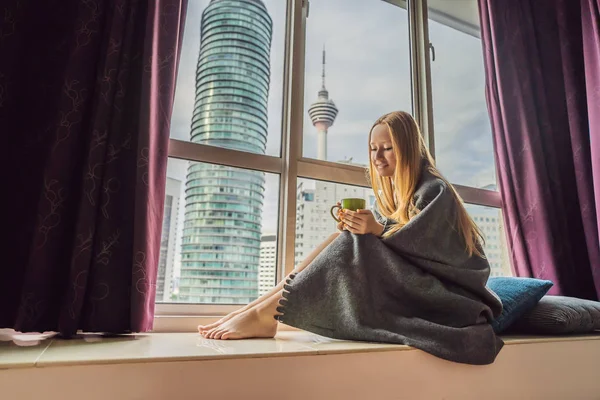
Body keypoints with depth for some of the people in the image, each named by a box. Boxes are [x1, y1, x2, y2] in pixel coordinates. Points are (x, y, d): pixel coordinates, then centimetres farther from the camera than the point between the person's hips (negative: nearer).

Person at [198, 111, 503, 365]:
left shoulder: (434, 191, -11)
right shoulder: (387, 193, 12)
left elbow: (425, 245, -22)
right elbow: (385, 239, 6)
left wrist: (379, 230, -37)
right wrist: (361, 229, -15)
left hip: (438, 289, -7)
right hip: (400, 278, 7)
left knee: (349, 245, -27)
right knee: (343, 240, -14)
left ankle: (264, 315, -30)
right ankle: (254, 307, -23)